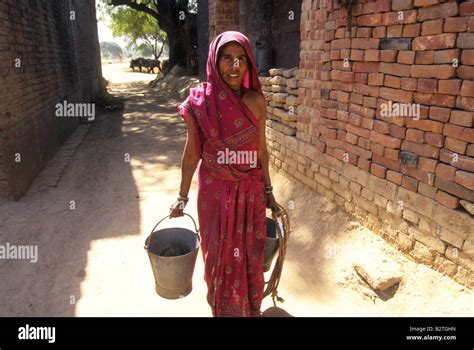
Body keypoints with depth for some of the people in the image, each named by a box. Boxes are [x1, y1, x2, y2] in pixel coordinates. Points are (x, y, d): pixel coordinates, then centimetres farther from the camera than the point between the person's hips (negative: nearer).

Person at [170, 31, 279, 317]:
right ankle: (222, 308, 42)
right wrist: (182, 197, 2)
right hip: (215, 191, -1)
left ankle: (251, 309, 42)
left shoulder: (256, 102, -5)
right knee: (220, 255, 15)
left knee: (250, 255, 15)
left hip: (250, 191, 2)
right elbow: (192, 152, -3)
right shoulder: (201, 101, -11)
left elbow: (261, 149, 4)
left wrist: (268, 191, 9)